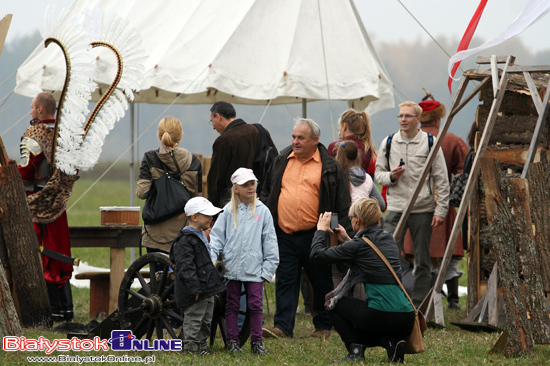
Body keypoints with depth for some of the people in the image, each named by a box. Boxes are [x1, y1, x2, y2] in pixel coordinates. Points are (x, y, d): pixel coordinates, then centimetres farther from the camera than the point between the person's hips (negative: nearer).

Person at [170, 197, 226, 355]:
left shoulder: (201, 236, 16)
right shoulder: (185, 240, -18)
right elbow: (186, 267, -23)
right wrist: (195, 289, -25)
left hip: (207, 289, 10)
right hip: (195, 293, -10)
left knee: (206, 321, 16)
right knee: (193, 319, -4)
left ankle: (201, 345, 25)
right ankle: (190, 347, 2)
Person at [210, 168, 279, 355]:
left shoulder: (262, 211, 3)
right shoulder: (228, 211, 3)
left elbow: (270, 242, 4)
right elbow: (217, 236, 4)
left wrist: (268, 269, -1)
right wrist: (211, 260, -8)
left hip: (254, 268, -1)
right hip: (232, 267, 1)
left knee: (255, 305, -1)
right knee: (232, 305, 8)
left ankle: (257, 341, 7)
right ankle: (232, 341, 15)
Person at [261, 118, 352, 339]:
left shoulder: (330, 168, 1)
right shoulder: (281, 162, 12)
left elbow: (343, 205, 2)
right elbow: (267, 194, 19)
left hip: (315, 236, -2)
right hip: (284, 235, 2)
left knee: (321, 282, 7)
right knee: (285, 281, -2)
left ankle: (323, 326, 20)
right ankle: (283, 327, -3)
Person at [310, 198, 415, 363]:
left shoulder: (359, 245, -6)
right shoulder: (388, 239, 14)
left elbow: (317, 253, 2)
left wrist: (321, 229, 19)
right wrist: (347, 240, 38)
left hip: (381, 316, -7)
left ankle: (355, 349, 3)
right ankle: (391, 342, 5)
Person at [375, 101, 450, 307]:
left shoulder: (431, 143, 1)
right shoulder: (388, 143, 8)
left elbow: (441, 180, 1)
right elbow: (378, 174, 15)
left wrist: (440, 210, -5)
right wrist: (390, 176, -8)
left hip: (423, 209, -1)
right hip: (395, 208, 1)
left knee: (422, 261, 4)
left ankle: (419, 305, 11)